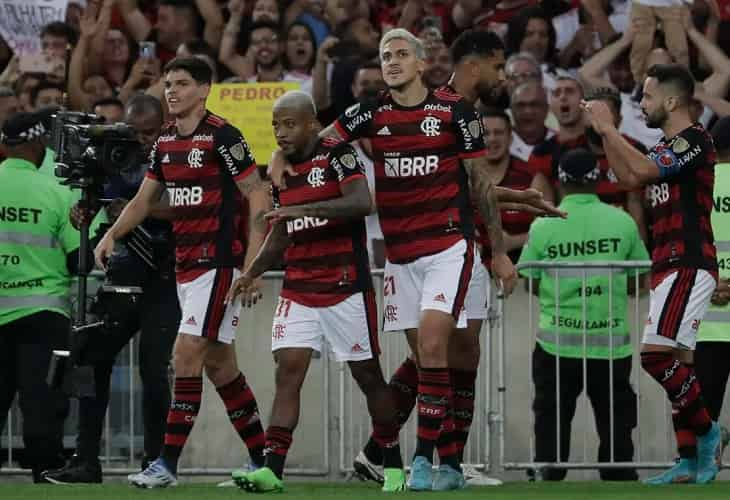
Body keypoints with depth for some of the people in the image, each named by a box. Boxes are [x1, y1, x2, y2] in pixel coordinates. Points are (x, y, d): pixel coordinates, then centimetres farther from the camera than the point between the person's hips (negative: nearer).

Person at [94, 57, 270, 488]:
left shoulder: (221, 136, -12)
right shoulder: (166, 141, 12)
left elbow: (258, 195, -12)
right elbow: (146, 197, 19)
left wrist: (253, 261, -18)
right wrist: (112, 234, 2)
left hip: (218, 261, -9)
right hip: (185, 263, 9)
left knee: (187, 353, -13)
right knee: (217, 361, 10)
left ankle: (168, 463, -13)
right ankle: (262, 457, 18)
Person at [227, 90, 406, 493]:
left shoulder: (337, 155, -8)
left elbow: (363, 203, -25)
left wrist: (305, 208, -31)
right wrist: (251, 273, 7)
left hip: (346, 288, -6)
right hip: (299, 290, 6)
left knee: (366, 374, 3)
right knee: (288, 371, -8)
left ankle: (393, 466, 17)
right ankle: (272, 468, -15)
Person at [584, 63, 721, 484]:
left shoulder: (694, 139, -11)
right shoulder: (669, 145, 19)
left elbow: (643, 169, -22)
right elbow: (630, 178, 27)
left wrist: (608, 128, -12)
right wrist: (605, 132, 20)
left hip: (688, 267, -10)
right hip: (672, 268, 10)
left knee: (656, 354, -18)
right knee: (677, 363, 7)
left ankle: (706, 431, -6)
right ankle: (691, 460, 8)